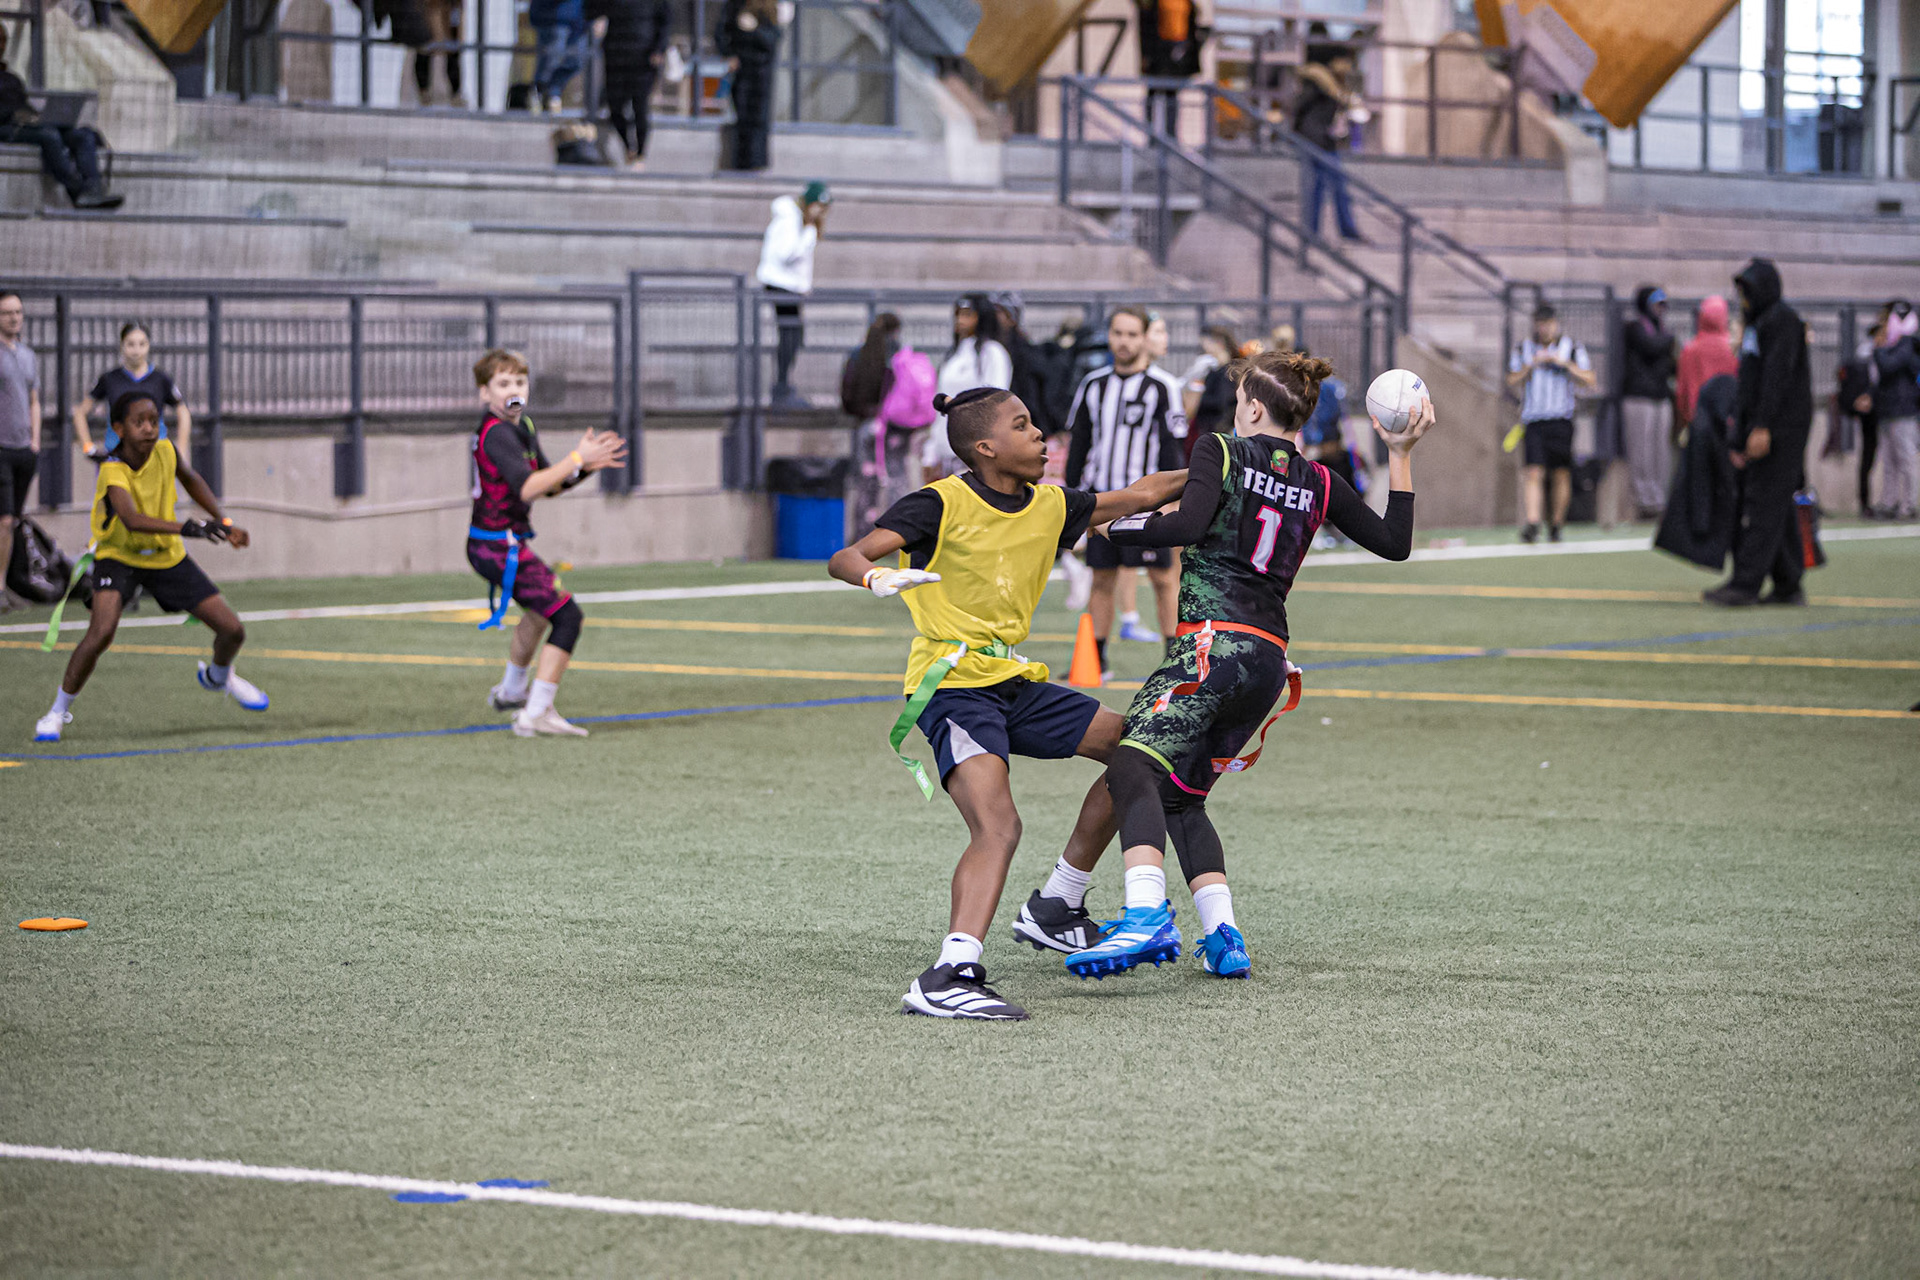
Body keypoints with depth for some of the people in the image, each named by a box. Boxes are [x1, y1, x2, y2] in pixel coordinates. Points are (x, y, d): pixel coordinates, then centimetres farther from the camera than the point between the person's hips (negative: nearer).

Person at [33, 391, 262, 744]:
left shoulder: (165, 452, -13)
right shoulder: (113, 472, -29)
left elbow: (190, 480, 12)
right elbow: (132, 519, -49)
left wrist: (223, 522, 7)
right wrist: (188, 527, -62)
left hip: (167, 556, 5)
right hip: (119, 555, -5)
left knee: (232, 631, 0)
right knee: (102, 630, -32)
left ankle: (218, 676, 38)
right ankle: (59, 711, -10)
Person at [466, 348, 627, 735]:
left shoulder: (522, 426, 11)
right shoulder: (497, 434, -20)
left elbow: (550, 486, 14)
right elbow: (527, 487, -32)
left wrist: (585, 467, -2)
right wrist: (577, 457, -29)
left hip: (495, 546, 11)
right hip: (499, 548, -11)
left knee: (541, 607, 35)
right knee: (567, 616, -17)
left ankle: (511, 692, 52)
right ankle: (534, 716, -20)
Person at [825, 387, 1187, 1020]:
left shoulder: (1050, 507, 9)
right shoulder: (941, 504, -12)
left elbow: (1139, 496, 21)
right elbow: (845, 558, -20)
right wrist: (879, 578, -42)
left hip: (1013, 682, 9)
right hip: (951, 684, -9)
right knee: (997, 825, -27)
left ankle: (1055, 910, 22)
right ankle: (949, 977, -36)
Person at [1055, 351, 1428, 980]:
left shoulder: (1221, 452, 2)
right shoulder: (1319, 484, 16)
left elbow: (1187, 526, -14)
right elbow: (1395, 544, 21)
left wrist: (1114, 527, 0)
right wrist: (1400, 456, 24)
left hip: (1216, 641, -7)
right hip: (1272, 661, 7)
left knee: (1135, 766, -20)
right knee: (1182, 796, 16)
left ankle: (1148, 916, -43)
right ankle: (1224, 939, 3)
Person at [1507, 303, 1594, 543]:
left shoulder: (1572, 348, 5)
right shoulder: (1523, 349, 12)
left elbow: (1589, 382, 0)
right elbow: (1512, 381, 8)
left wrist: (1565, 364, -12)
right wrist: (1530, 366, -8)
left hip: (1561, 420, -1)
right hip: (1533, 420, 1)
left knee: (1562, 474, 0)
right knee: (1534, 473, -11)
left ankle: (1556, 523, 12)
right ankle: (1532, 525, -18)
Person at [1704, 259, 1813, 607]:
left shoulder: (1782, 320, -9)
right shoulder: (1755, 325, 22)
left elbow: (1777, 376, -19)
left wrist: (1762, 427, -24)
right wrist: (1738, 438, 22)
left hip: (1781, 430, -10)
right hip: (1761, 431, 10)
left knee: (1764, 505, -13)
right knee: (1779, 508, 9)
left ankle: (1746, 584, -18)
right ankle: (1788, 586, 11)